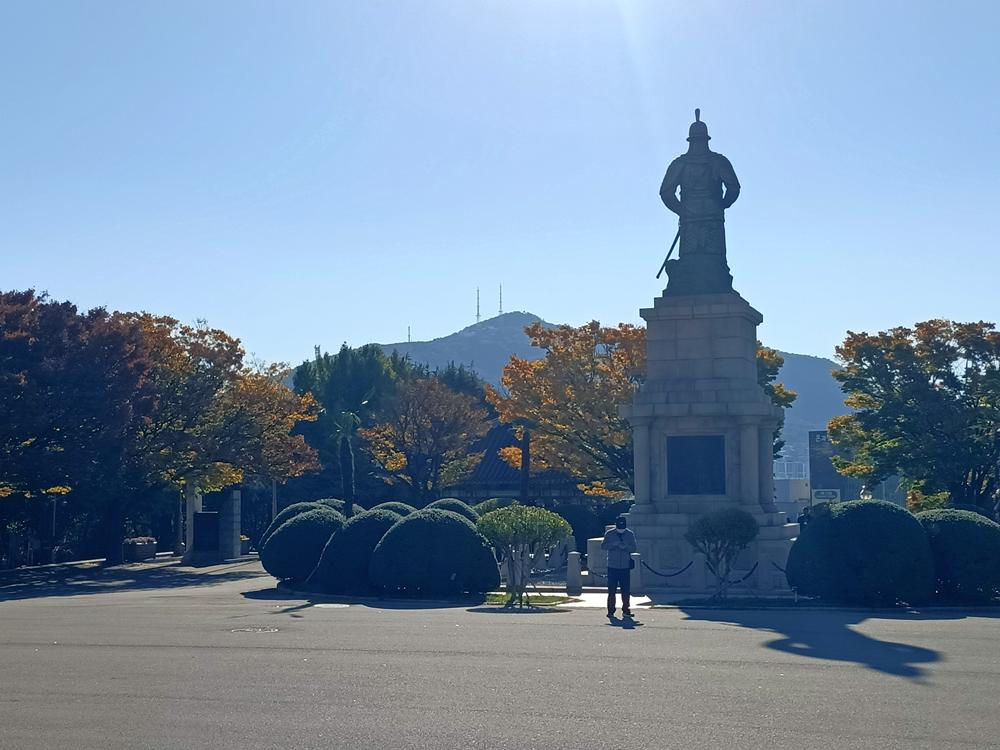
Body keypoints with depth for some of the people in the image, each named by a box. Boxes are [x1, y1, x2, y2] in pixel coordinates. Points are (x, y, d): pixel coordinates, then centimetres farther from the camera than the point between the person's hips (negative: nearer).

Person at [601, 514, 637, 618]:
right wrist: (613, 544, -19)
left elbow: (633, 548, 3)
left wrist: (625, 546, -16)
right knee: (611, 590, -1)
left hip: (625, 567, 1)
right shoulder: (609, 534, 3)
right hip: (612, 567, -1)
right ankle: (611, 610, 5)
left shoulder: (630, 534, 6)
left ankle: (626, 610, 10)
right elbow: (603, 546, -2)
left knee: (626, 590, 1)